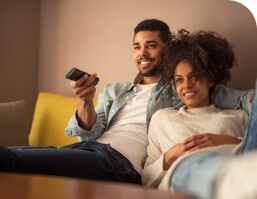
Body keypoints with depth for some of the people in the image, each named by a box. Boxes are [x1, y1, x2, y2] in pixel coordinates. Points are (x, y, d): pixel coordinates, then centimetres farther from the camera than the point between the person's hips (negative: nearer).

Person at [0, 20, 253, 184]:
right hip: (88, 148, 6)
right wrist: (85, 100, -3)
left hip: (122, 161, -6)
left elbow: (239, 98, 9)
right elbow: (91, 133, 18)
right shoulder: (113, 91, 31)